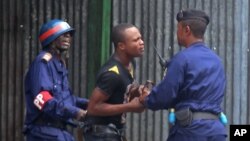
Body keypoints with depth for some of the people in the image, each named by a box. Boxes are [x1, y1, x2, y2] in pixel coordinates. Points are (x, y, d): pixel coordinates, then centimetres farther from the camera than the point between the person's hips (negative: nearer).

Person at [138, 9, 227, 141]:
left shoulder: (183, 58, -8)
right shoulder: (216, 60, 15)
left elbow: (165, 95, -9)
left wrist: (146, 100, 13)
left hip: (191, 129, -7)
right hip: (216, 130, 7)